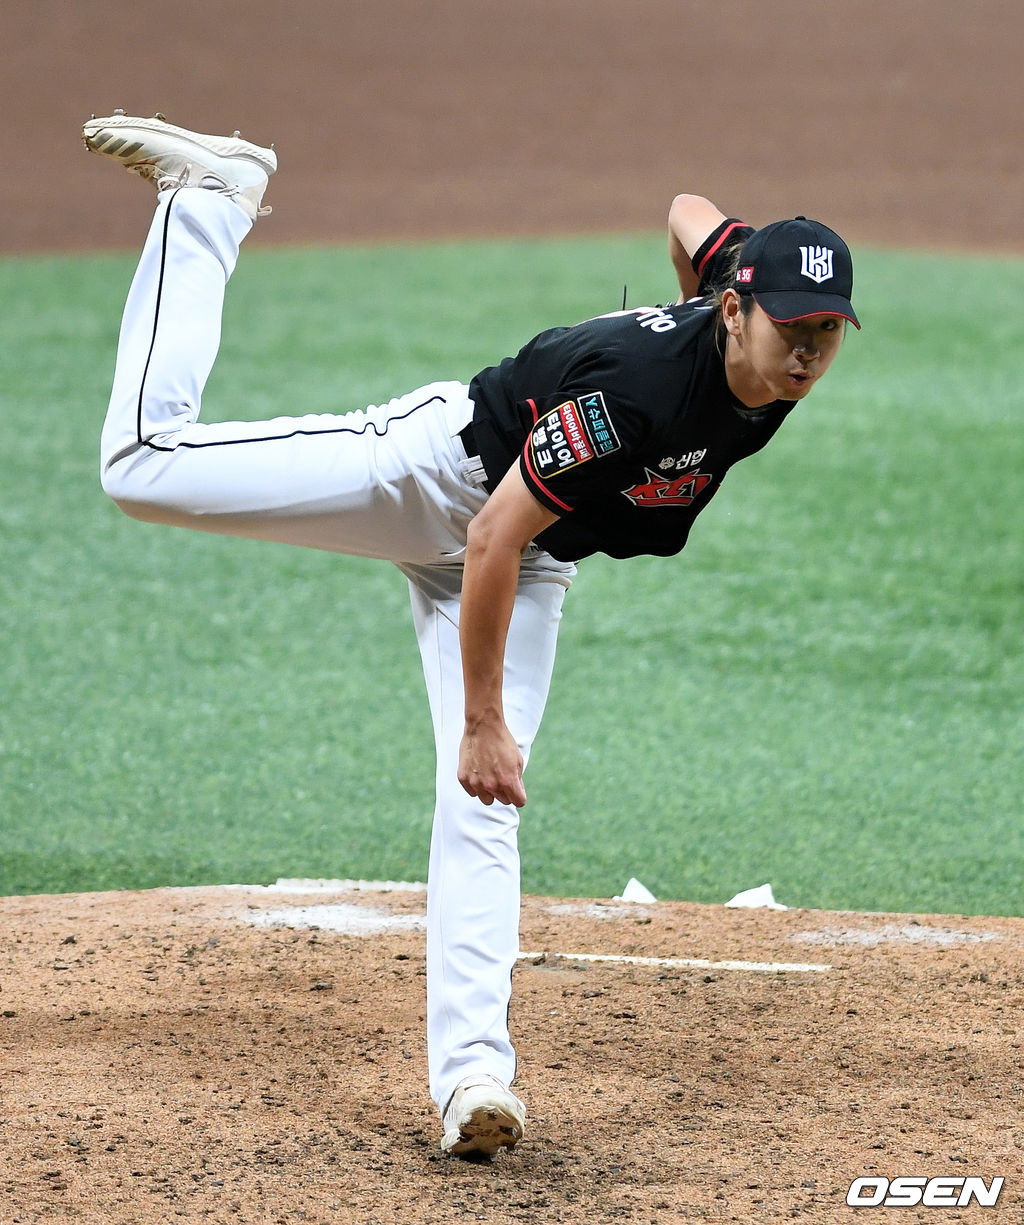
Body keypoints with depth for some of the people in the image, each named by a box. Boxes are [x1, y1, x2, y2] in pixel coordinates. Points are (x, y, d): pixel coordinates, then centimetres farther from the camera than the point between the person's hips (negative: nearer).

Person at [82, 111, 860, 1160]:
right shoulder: (635, 385, -37)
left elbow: (691, 212, 8)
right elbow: (494, 540, -32)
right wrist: (484, 721, -28)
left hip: (533, 562, 6)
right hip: (434, 472, -6)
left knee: (482, 806, -7)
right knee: (144, 461, -12)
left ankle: (470, 1070, -12)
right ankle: (210, 198, 7)